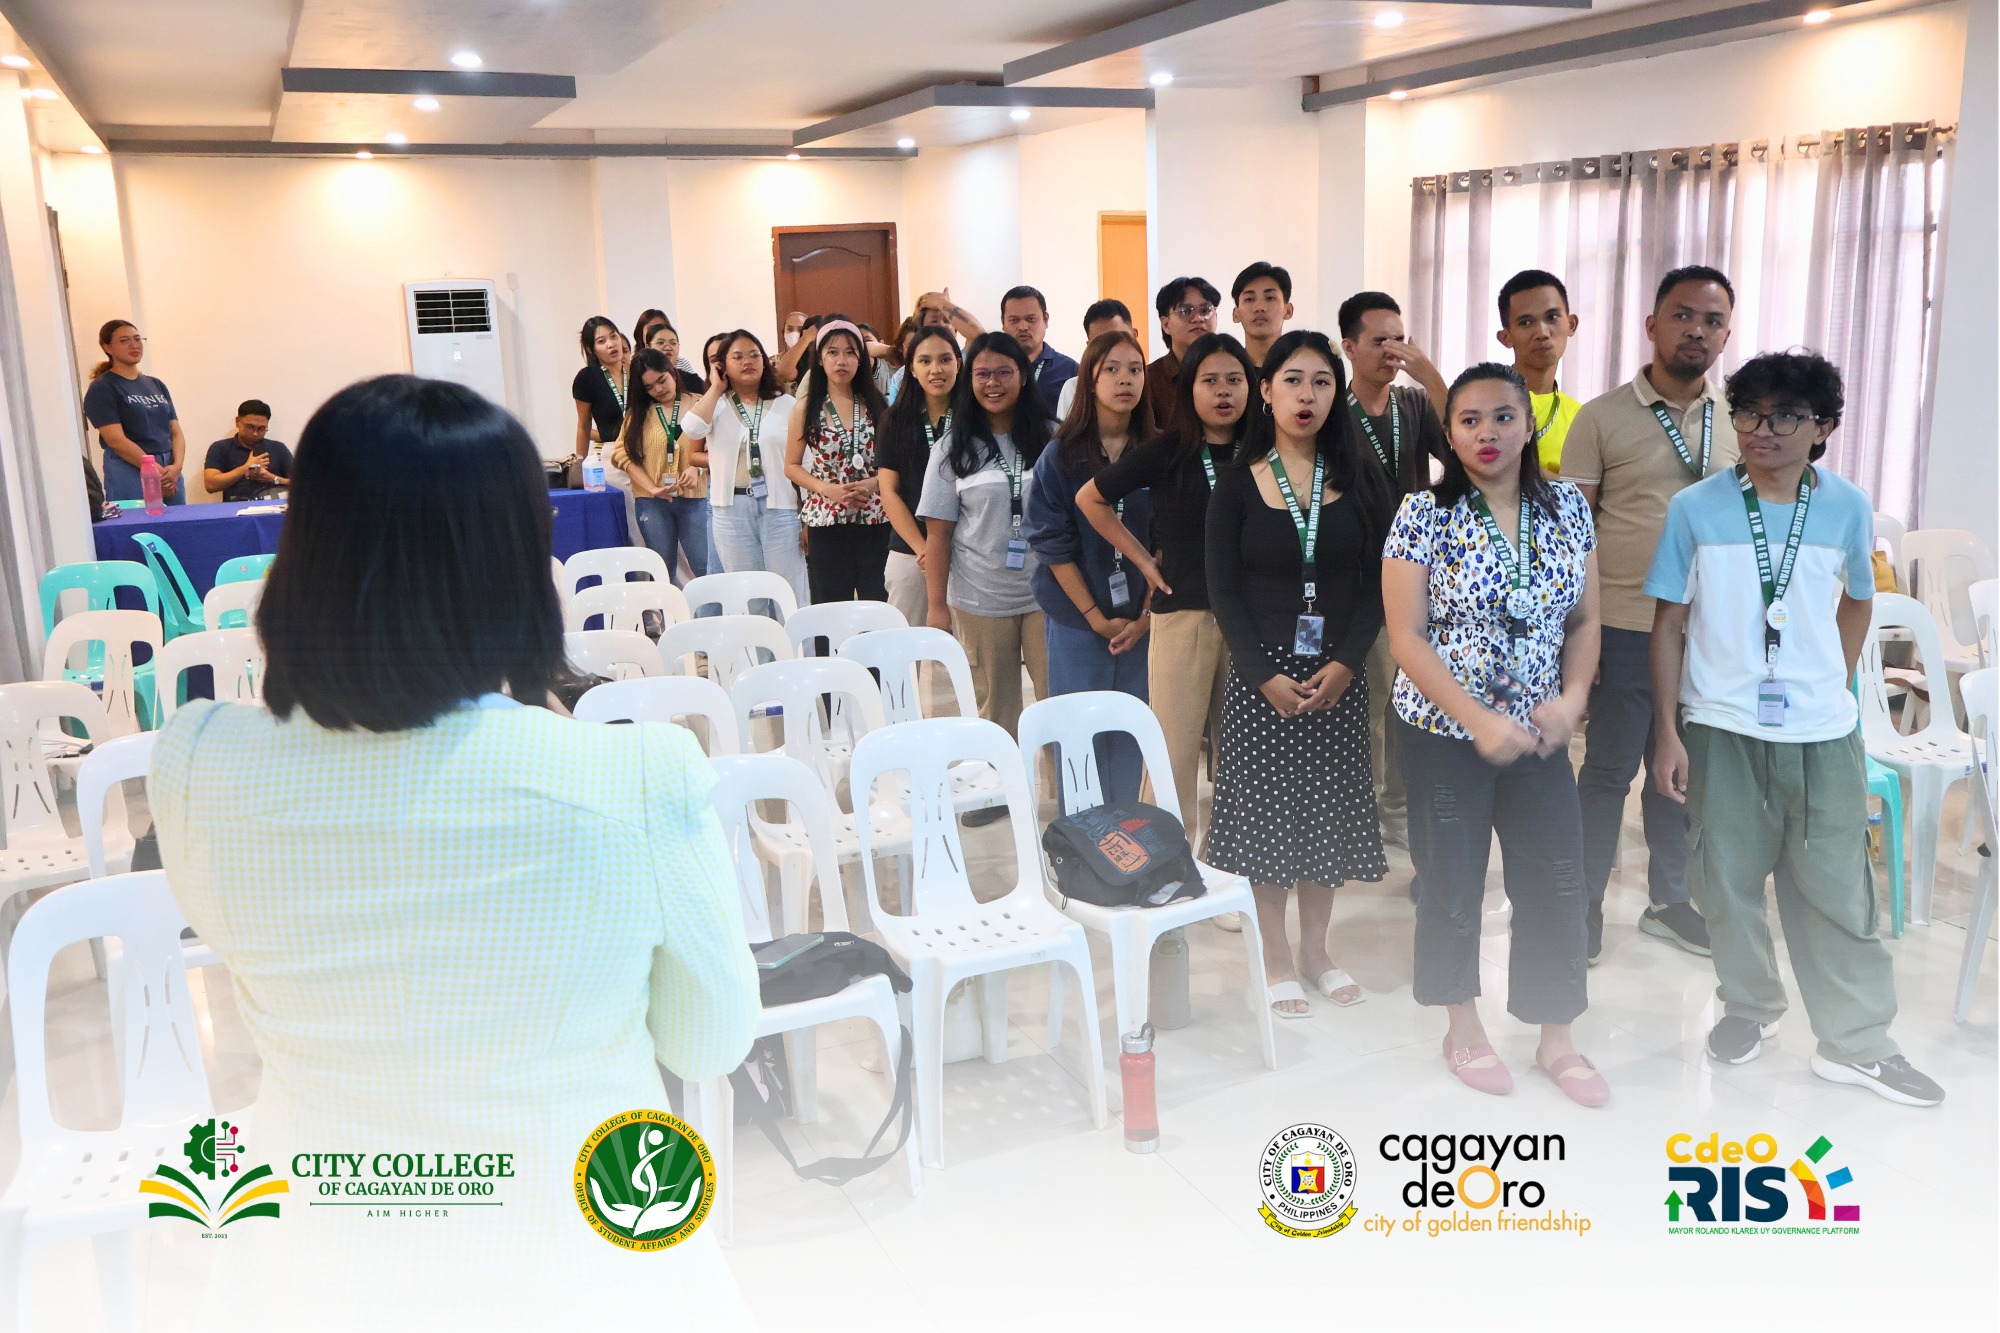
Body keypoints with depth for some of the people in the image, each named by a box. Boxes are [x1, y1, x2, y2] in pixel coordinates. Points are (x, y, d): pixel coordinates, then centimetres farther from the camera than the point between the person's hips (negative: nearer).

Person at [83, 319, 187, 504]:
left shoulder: (156, 385, 16)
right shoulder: (102, 389, -1)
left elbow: (176, 432, 10)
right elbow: (116, 440, -11)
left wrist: (177, 466, -9)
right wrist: (158, 472, -15)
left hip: (170, 474, 5)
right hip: (129, 473, -5)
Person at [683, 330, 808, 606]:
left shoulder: (786, 404, 6)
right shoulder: (715, 406, 8)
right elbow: (692, 429, -15)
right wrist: (716, 388, -2)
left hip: (780, 507, -1)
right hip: (732, 508, 1)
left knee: (789, 593, 0)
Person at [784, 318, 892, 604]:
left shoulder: (877, 405, 5)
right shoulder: (807, 409, 2)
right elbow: (792, 466, 4)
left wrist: (874, 483, -14)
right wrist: (828, 489, -12)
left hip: (875, 522, 1)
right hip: (826, 523, -1)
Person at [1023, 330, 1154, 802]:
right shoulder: (1060, 455, -4)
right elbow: (1052, 543, -7)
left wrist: (1146, 616, -7)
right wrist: (1097, 618, -9)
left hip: (1140, 622, 2)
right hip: (1076, 621, -2)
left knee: (1131, 733, 8)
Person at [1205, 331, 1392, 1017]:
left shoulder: (1359, 480, 4)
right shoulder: (1238, 483, -1)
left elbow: (1376, 582, 1)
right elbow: (1224, 590, -4)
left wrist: (1345, 664, -11)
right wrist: (1266, 677, -12)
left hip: (1337, 675, 2)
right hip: (1260, 674, -2)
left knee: (1327, 806, 8)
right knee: (1264, 807, 1)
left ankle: (1315, 945, 26)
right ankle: (1275, 956, 17)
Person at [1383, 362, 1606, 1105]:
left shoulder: (1567, 509, 2)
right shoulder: (1424, 515, -10)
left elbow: (1584, 620, 7)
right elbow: (1407, 637, -13)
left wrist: (1572, 697, -10)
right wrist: (1480, 719, -21)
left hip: (1538, 733, 3)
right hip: (1444, 732, -3)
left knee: (1557, 882, 5)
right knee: (1453, 882, 9)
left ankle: (1557, 1041, 22)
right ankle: (1463, 1029, 28)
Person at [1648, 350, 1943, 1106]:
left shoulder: (1847, 507, -1)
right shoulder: (1695, 509, -6)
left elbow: (1857, 601, 17)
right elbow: (1670, 624, -2)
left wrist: (1834, 685, 11)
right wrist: (1667, 733, -5)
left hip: (1823, 733, 1)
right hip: (1721, 729, -1)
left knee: (1836, 890, 5)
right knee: (1729, 880, 11)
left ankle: (1857, 1041, 19)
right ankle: (1749, 1006, 32)